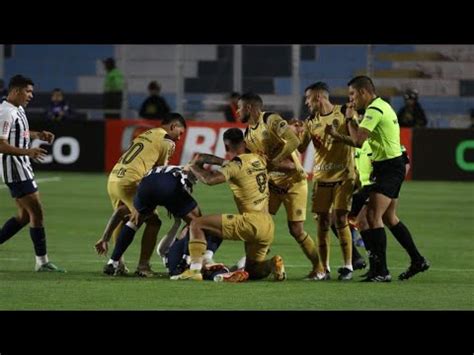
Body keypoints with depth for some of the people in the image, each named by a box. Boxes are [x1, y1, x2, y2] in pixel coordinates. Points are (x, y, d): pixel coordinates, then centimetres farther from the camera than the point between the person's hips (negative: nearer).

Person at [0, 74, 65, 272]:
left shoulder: (18, 110, 13)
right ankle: (42, 261, -5)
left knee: (25, 215, 12)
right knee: (36, 212, -9)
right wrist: (27, 152, -31)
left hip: (22, 167, 10)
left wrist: (37, 135, 16)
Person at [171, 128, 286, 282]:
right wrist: (214, 160, 38)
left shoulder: (237, 164, -8)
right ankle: (272, 264, -6)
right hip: (268, 225, 7)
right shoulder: (259, 159, 14)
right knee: (252, 272, 23)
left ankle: (195, 269, -13)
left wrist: (195, 168, -2)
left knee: (197, 224, -1)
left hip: (251, 222, -7)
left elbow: (210, 179, -20)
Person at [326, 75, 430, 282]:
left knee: (373, 216, -14)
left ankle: (381, 271, -17)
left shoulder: (375, 110, -15)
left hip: (390, 168, -10)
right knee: (389, 218, 18)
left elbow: (358, 140, -22)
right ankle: (417, 261, 25)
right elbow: (361, 141, 20)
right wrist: (336, 135, 14)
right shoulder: (382, 106, 17)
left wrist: (350, 118, -8)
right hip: (390, 166, 10)